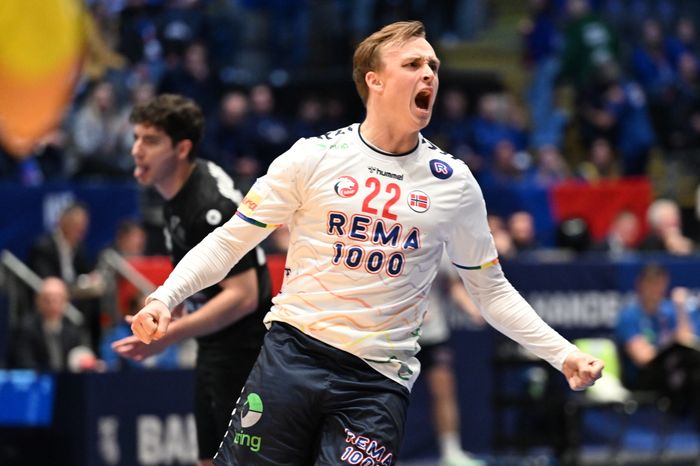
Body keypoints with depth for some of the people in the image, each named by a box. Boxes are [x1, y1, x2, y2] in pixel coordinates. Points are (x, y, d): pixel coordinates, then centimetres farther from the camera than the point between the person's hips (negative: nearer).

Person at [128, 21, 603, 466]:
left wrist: (563, 353, 5)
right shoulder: (312, 158, 0)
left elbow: (491, 289, 15)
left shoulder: (454, 183, 6)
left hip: (380, 379, 1)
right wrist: (164, 298, -11)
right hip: (293, 353, -1)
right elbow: (228, 242, 4)